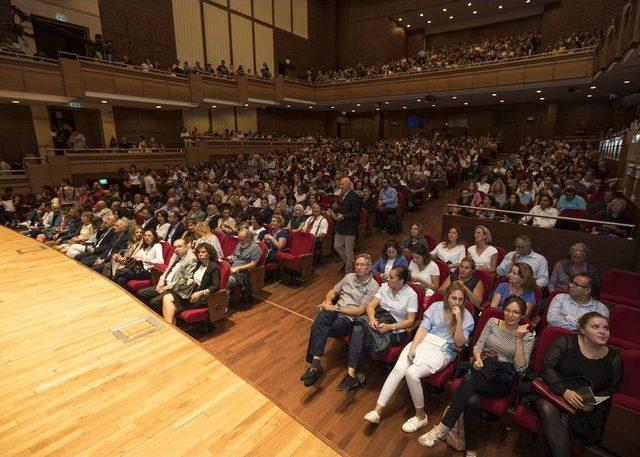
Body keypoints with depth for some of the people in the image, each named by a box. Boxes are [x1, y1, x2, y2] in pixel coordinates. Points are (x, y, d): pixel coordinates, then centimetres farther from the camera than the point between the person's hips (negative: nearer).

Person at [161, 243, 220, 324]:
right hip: (188, 291, 7)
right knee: (167, 298, -19)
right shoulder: (199, 264, 15)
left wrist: (200, 293, -26)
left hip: (200, 297, -7)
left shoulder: (214, 267, -6)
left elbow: (216, 286, -14)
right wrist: (189, 278, 10)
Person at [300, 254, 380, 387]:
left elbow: (359, 311, -12)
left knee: (318, 329, -28)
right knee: (321, 318, -32)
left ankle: (315, 363, -18)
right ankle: (316, 363, -36)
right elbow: (333, 291, 22)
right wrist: (328, 301, -2)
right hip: (335, 310, 5)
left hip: (350, 319, -5)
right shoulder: (349, 276, 14)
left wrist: (335, 308, -15)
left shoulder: (373, 287, -5)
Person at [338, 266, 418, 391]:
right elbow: (371, 305, 2)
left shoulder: (411, 295, -6)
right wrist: (372, 319, -19)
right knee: (357, 329, -29)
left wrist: (389, 327, -22)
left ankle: (354, 373, -9)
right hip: (379, 320, 4)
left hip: (395, 331, -4)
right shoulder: (385, 287, 6)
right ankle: (356, 374, -25)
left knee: (364, 339, -29)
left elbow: (410, 321, -10)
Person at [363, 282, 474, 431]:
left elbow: (459, 343, -4)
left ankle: (421, 416, -3)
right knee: (398, 369, -21)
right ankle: (377, 411, -15)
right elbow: (423, 328, 1)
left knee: (412, 373, -27)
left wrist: (458, 321, -16)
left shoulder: (467, 317, 3)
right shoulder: (436, 306, 7)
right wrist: (412, 348, -11)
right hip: (423, 342, 3)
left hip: (442, 351, -3)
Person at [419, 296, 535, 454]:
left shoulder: (528, 336, 4)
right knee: (472, 400, -33)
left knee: (468, 380, -35)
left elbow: (520, 368, -5)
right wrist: (478, 357, -12)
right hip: (483, 368, 3)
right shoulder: (493, 322, 10)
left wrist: (519, 339, -12)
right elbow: (478, 345, 10)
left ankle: (443, 428, -29)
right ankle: (471, 448, -16)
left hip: (502, 381, -2)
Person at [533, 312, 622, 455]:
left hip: (583, 408, 2)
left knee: (564, 421, -31)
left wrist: (594, 403, -8)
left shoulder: (614, 358, 10)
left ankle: (542, 449, -16)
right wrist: (564, 391, -22)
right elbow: (546, 368, -7)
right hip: (553, 392, -1)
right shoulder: (565, 341, 0)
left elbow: (612, 389, 13)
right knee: (548, 410, -35)